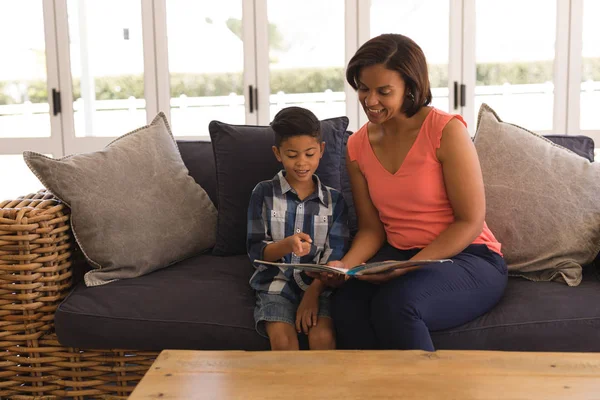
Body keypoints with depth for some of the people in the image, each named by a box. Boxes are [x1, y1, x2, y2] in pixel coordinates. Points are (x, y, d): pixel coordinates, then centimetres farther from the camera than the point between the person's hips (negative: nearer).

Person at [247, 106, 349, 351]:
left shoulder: (334, 200, 7)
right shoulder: (264, 193, 4)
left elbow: (334, 257, 1)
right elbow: (255, 252, 0)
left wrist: (313, 293, -14)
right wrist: (287, 245, -20)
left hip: (318, 284, 1)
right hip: (277, 283, 0)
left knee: (323, 336, -26)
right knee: (282, 338, -27)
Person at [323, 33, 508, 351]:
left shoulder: (446, 131, -12)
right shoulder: (357, 146, 5)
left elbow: (470, 221, -12)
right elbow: (371, 228, 8)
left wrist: (409, 268, -21)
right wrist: (347, 264, -13)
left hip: (468, 258, -4)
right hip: (398, 256, 4)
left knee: (396, 303, -34)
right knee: (346, 304, -28)